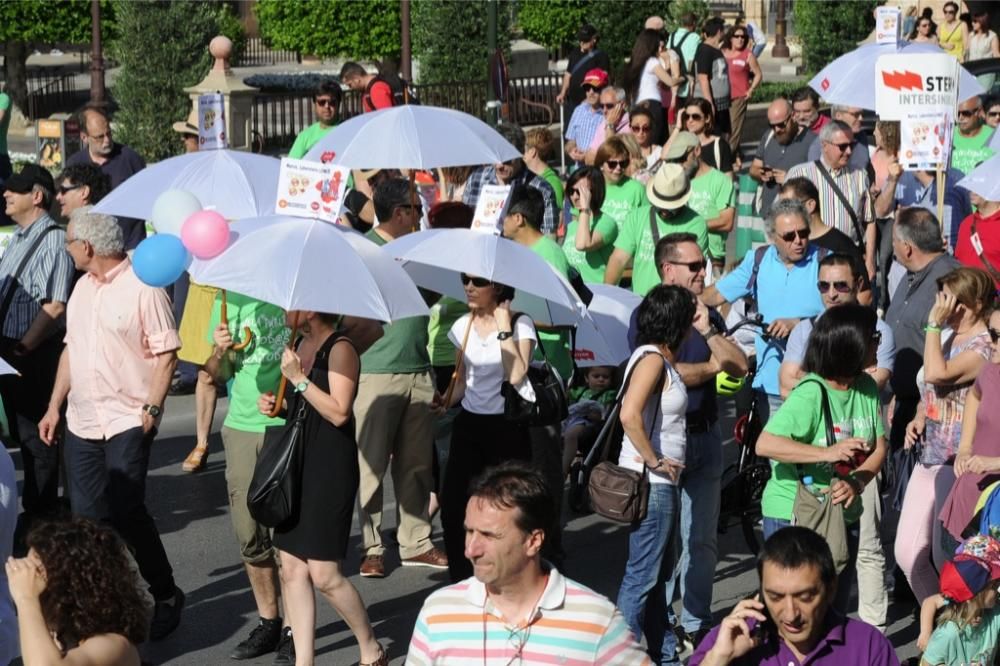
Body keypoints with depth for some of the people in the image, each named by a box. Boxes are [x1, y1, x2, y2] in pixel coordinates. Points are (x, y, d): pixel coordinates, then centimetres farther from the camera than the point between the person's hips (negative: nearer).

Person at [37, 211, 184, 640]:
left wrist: (151, 408, -17)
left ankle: (166, 596, 11)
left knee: (128, 513, -7)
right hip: (81, 423, 7)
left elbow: (165, 354, -11)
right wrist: (55, 406, 16)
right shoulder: (83, 287, 13)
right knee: (88, 518, 5)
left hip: (126, 423, -7)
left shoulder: (142, 288, -10)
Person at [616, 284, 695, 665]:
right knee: (642, 576, -5)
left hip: (661, 482, 10)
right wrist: (654, 460, -21)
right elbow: (629, 415, -28)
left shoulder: (662, 359, 12)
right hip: (650, 482, -10)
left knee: (657, 575, 17)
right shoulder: (652, 359, -17)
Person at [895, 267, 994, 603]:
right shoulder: (947, 337, 11)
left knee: (944, 556, -5)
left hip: (959, 462, -9)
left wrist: (934, 325, -21)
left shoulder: (985, 346, -15)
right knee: (907, 552, 8)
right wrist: (919, 418, 6)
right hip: (930, 456, 9)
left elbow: (936, 374, -29)